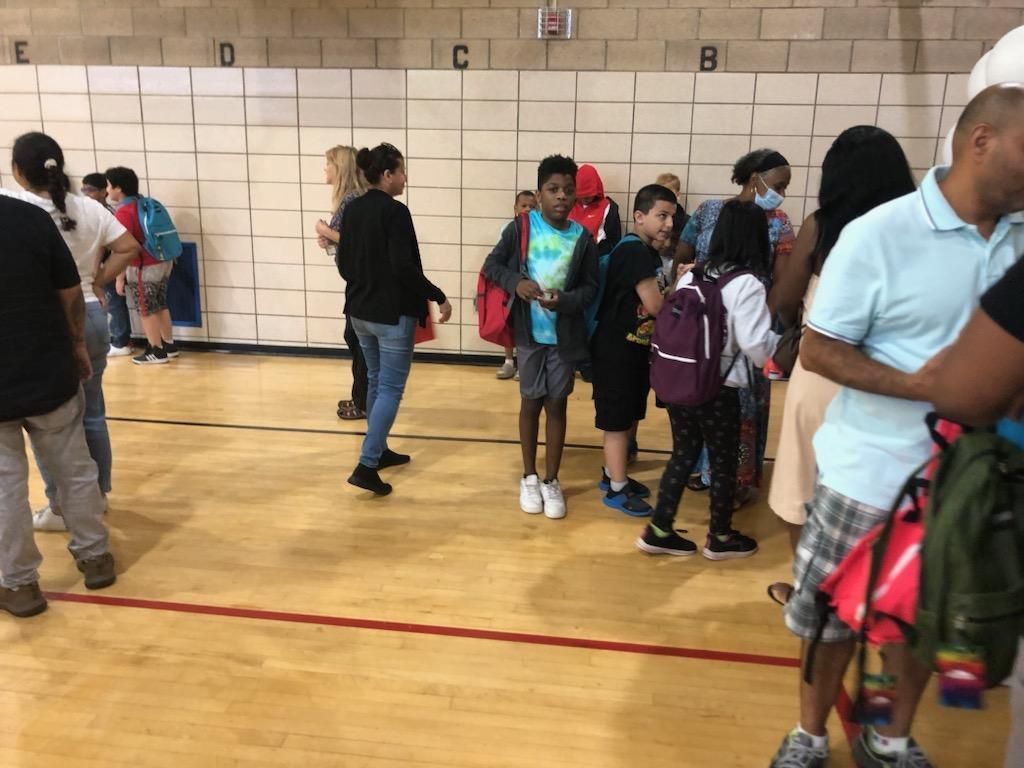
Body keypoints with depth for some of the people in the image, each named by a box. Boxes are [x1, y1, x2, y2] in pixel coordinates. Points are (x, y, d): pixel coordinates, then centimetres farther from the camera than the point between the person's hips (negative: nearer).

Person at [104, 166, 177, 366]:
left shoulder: (123, 212, -16)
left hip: (143, 268, -8)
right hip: (163, 262, 8)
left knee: (146, 311, 4)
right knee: (161, 306, 17)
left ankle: (156, 352, 11)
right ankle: (169, 345, 25)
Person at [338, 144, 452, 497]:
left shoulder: (351, 209, 7)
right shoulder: (395, 212, -16)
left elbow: (343, 263, 13)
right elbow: (405, 268, -22)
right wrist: (439, 297, -13)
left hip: (360, 311, 8)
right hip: (393, 313, -8)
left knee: (376, 382, 19)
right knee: (391, 388, -2)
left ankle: (379, 451, 29)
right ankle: (366, 466, -7)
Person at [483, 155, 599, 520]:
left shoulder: (583, 238, -5)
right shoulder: (521, 228, -7)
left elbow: (591, 287, -1)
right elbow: (492, 264, 0)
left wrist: (565, 301, -20)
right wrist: (515, 282, -19)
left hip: (565, 336, 1)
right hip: (529, 333, -1)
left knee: (557, 404, 9)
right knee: (531, 402, 11)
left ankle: (551, 481, 23)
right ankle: (529, 477, 27)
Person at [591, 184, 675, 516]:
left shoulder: (650, 253, 11)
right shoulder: (633, 251, -19)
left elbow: (654, 302, 9)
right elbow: (654, 305, -22)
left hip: (636, 346, 10)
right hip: (616, 348, -10)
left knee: (630, 416, 18)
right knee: (617, 419, 0)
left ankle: (612, 474, 33)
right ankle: (616, 489, 11)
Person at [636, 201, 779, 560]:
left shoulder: (690, 276, 4)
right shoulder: (747, 285, -15)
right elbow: (757, 348, -16)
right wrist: (779, 336, 4)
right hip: (718, 391, -6)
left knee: (683, 455, 18)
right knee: (724, 463, 13)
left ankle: (658, 531, 23)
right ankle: (720, 538, 29)